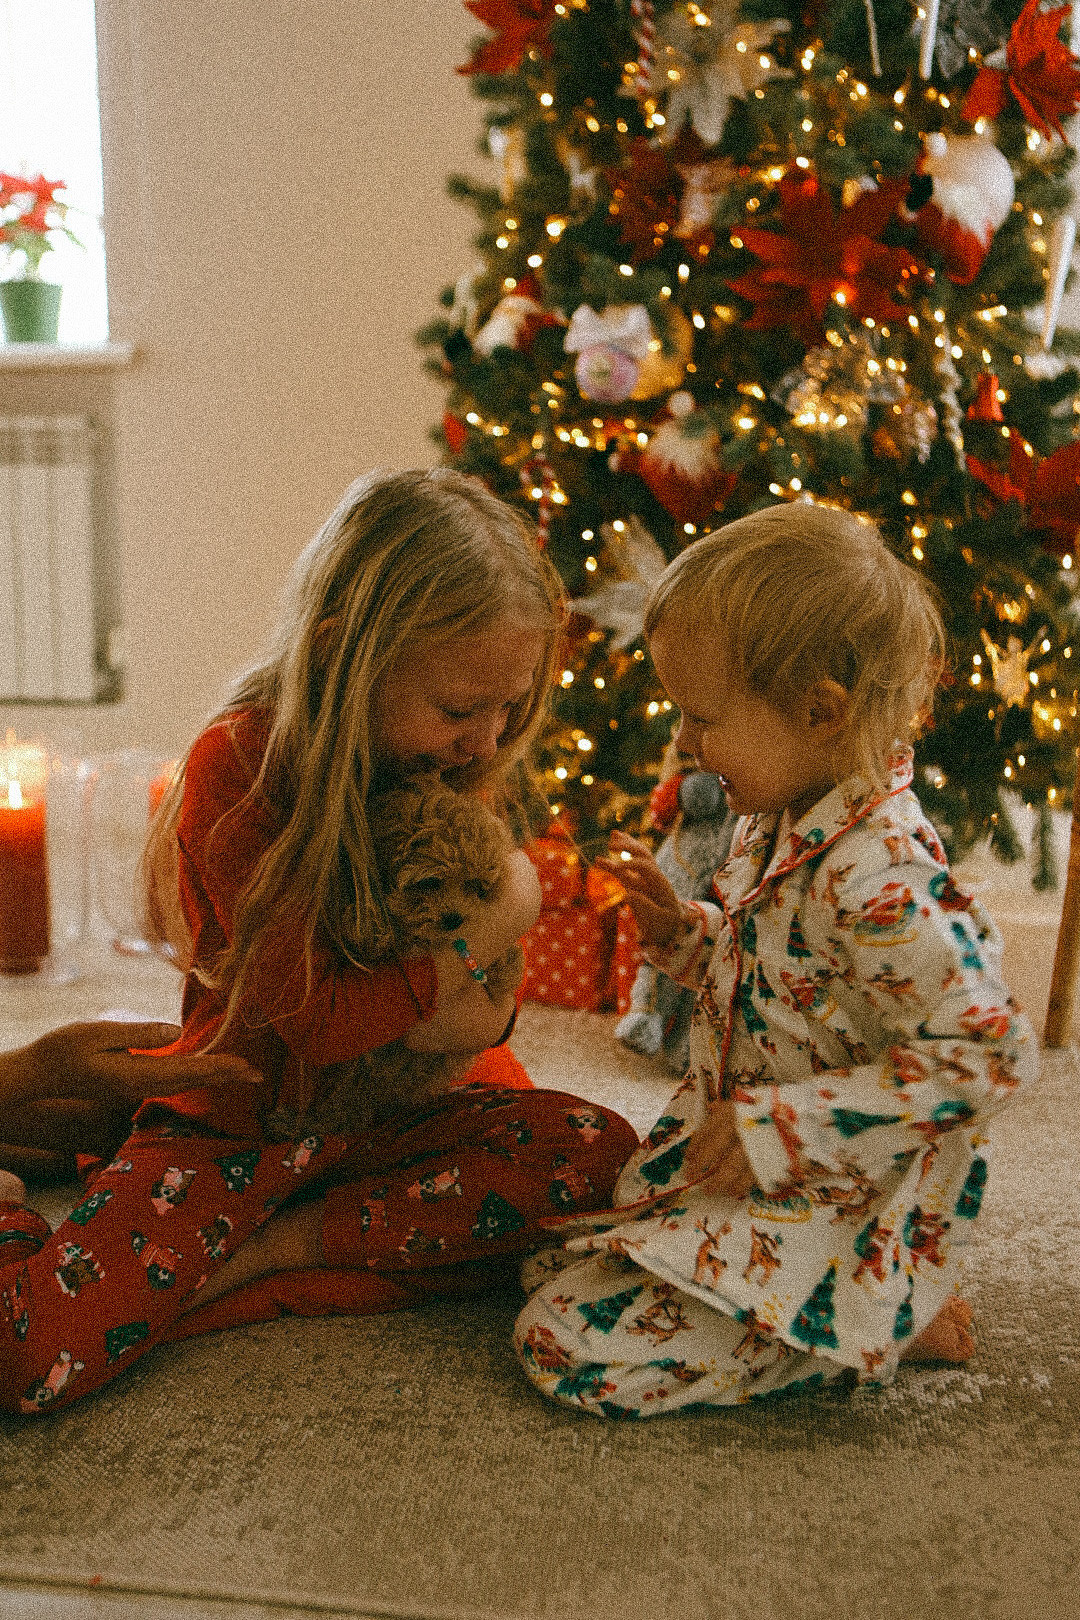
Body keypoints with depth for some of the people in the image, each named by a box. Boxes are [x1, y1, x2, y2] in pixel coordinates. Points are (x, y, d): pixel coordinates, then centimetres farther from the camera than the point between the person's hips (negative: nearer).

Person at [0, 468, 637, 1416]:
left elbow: (470, 1006, 8)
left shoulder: (458, 773, -2)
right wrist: (481, 939, -18)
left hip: (391, 1109, 6)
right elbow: (313, 1016, -20)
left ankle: (270, 1249, -14)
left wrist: (484, 1013, -15)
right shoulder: (235, 769, -20)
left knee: (600, 1151, -21)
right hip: (241, 1119, -5)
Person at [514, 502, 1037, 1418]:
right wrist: (680, 931, 0)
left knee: (570, 1342, -15)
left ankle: (896, 1319, -2)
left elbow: (991, 1051, -29)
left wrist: (782, 1126, -28)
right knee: (546, 1250, 17)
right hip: (754, 1171, 10)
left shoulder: (879, 881, -28)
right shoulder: (786, 826, 2)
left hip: (836, 1212, -10)